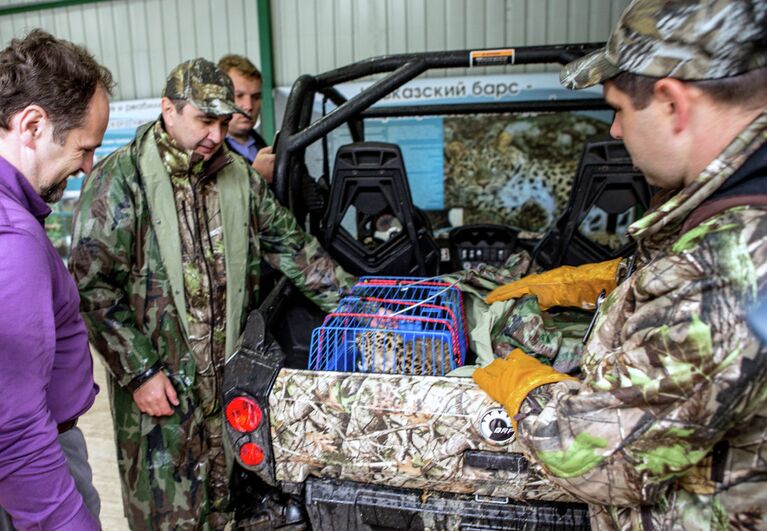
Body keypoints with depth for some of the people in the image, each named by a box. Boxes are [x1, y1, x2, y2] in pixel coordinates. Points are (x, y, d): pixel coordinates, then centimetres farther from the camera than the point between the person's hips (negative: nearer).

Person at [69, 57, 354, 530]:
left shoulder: (240, 176, 6)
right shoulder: (119, 180, -10)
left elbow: (290, 245, 10)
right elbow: (91, 286, -11)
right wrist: (139, 371, -13)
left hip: (232, 376, 5)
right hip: (158, 381, -4)